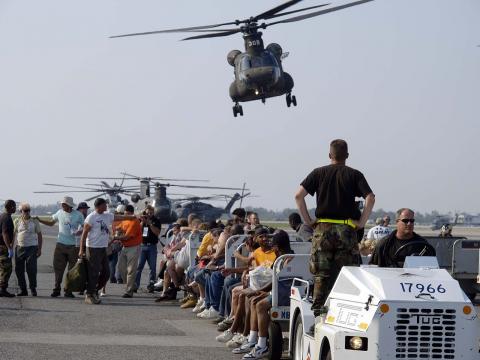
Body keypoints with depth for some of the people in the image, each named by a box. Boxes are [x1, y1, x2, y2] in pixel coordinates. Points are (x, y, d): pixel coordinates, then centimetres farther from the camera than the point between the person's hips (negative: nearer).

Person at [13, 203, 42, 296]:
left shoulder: (34, 221, 4)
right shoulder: (17, 221, 6)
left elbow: (39, 235, 6)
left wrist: (39, 249, 0)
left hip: (32, 247, -2)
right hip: (20, 247, 2)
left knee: (31, 269, -8)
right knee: (19, 269, 2)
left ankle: (33, 289, 5)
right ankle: (22, 289, 12)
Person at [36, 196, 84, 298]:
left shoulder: (78, 215, -4)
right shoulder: (60, 213, 4)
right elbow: (51, 223, 18)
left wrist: (79, 232, -19)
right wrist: (39, 220, 8)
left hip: (73, 246, -2)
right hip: (60, 244, 2)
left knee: (72, 270, 2)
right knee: (58, 267, 0)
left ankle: (68, 290, 9)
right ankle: (56, 289, 8)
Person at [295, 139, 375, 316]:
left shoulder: (319, 173, 6)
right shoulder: (354, 175, 3)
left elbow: (299, 195, -2)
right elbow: (370, 198, -10)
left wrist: (308, 220, 4)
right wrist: (362, 222, -4)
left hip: (323, 228, 1)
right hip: (347, 229, -1)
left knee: (321, 274, 6)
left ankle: (317, 309, 3)